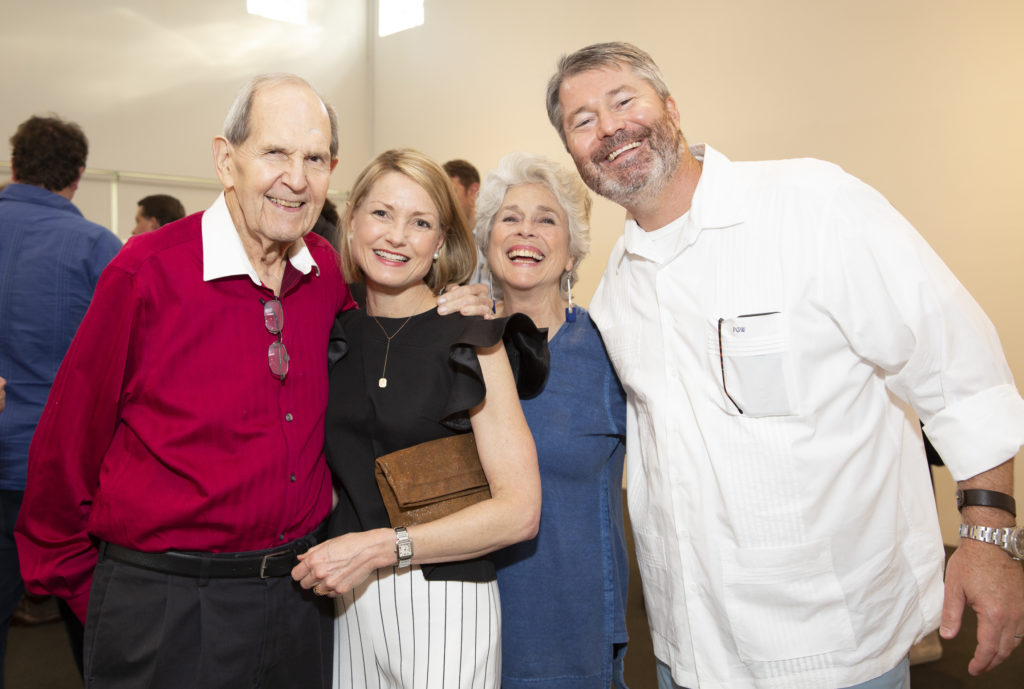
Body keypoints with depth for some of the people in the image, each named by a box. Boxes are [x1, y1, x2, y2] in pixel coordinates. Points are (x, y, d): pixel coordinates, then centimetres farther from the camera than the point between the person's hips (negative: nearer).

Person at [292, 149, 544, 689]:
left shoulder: (471, 342, -9)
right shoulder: (334, 335, 4)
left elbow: (519, 510, -13)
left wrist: (379, 547, -17)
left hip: (441, 603, -4)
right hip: (342, 600, 4)